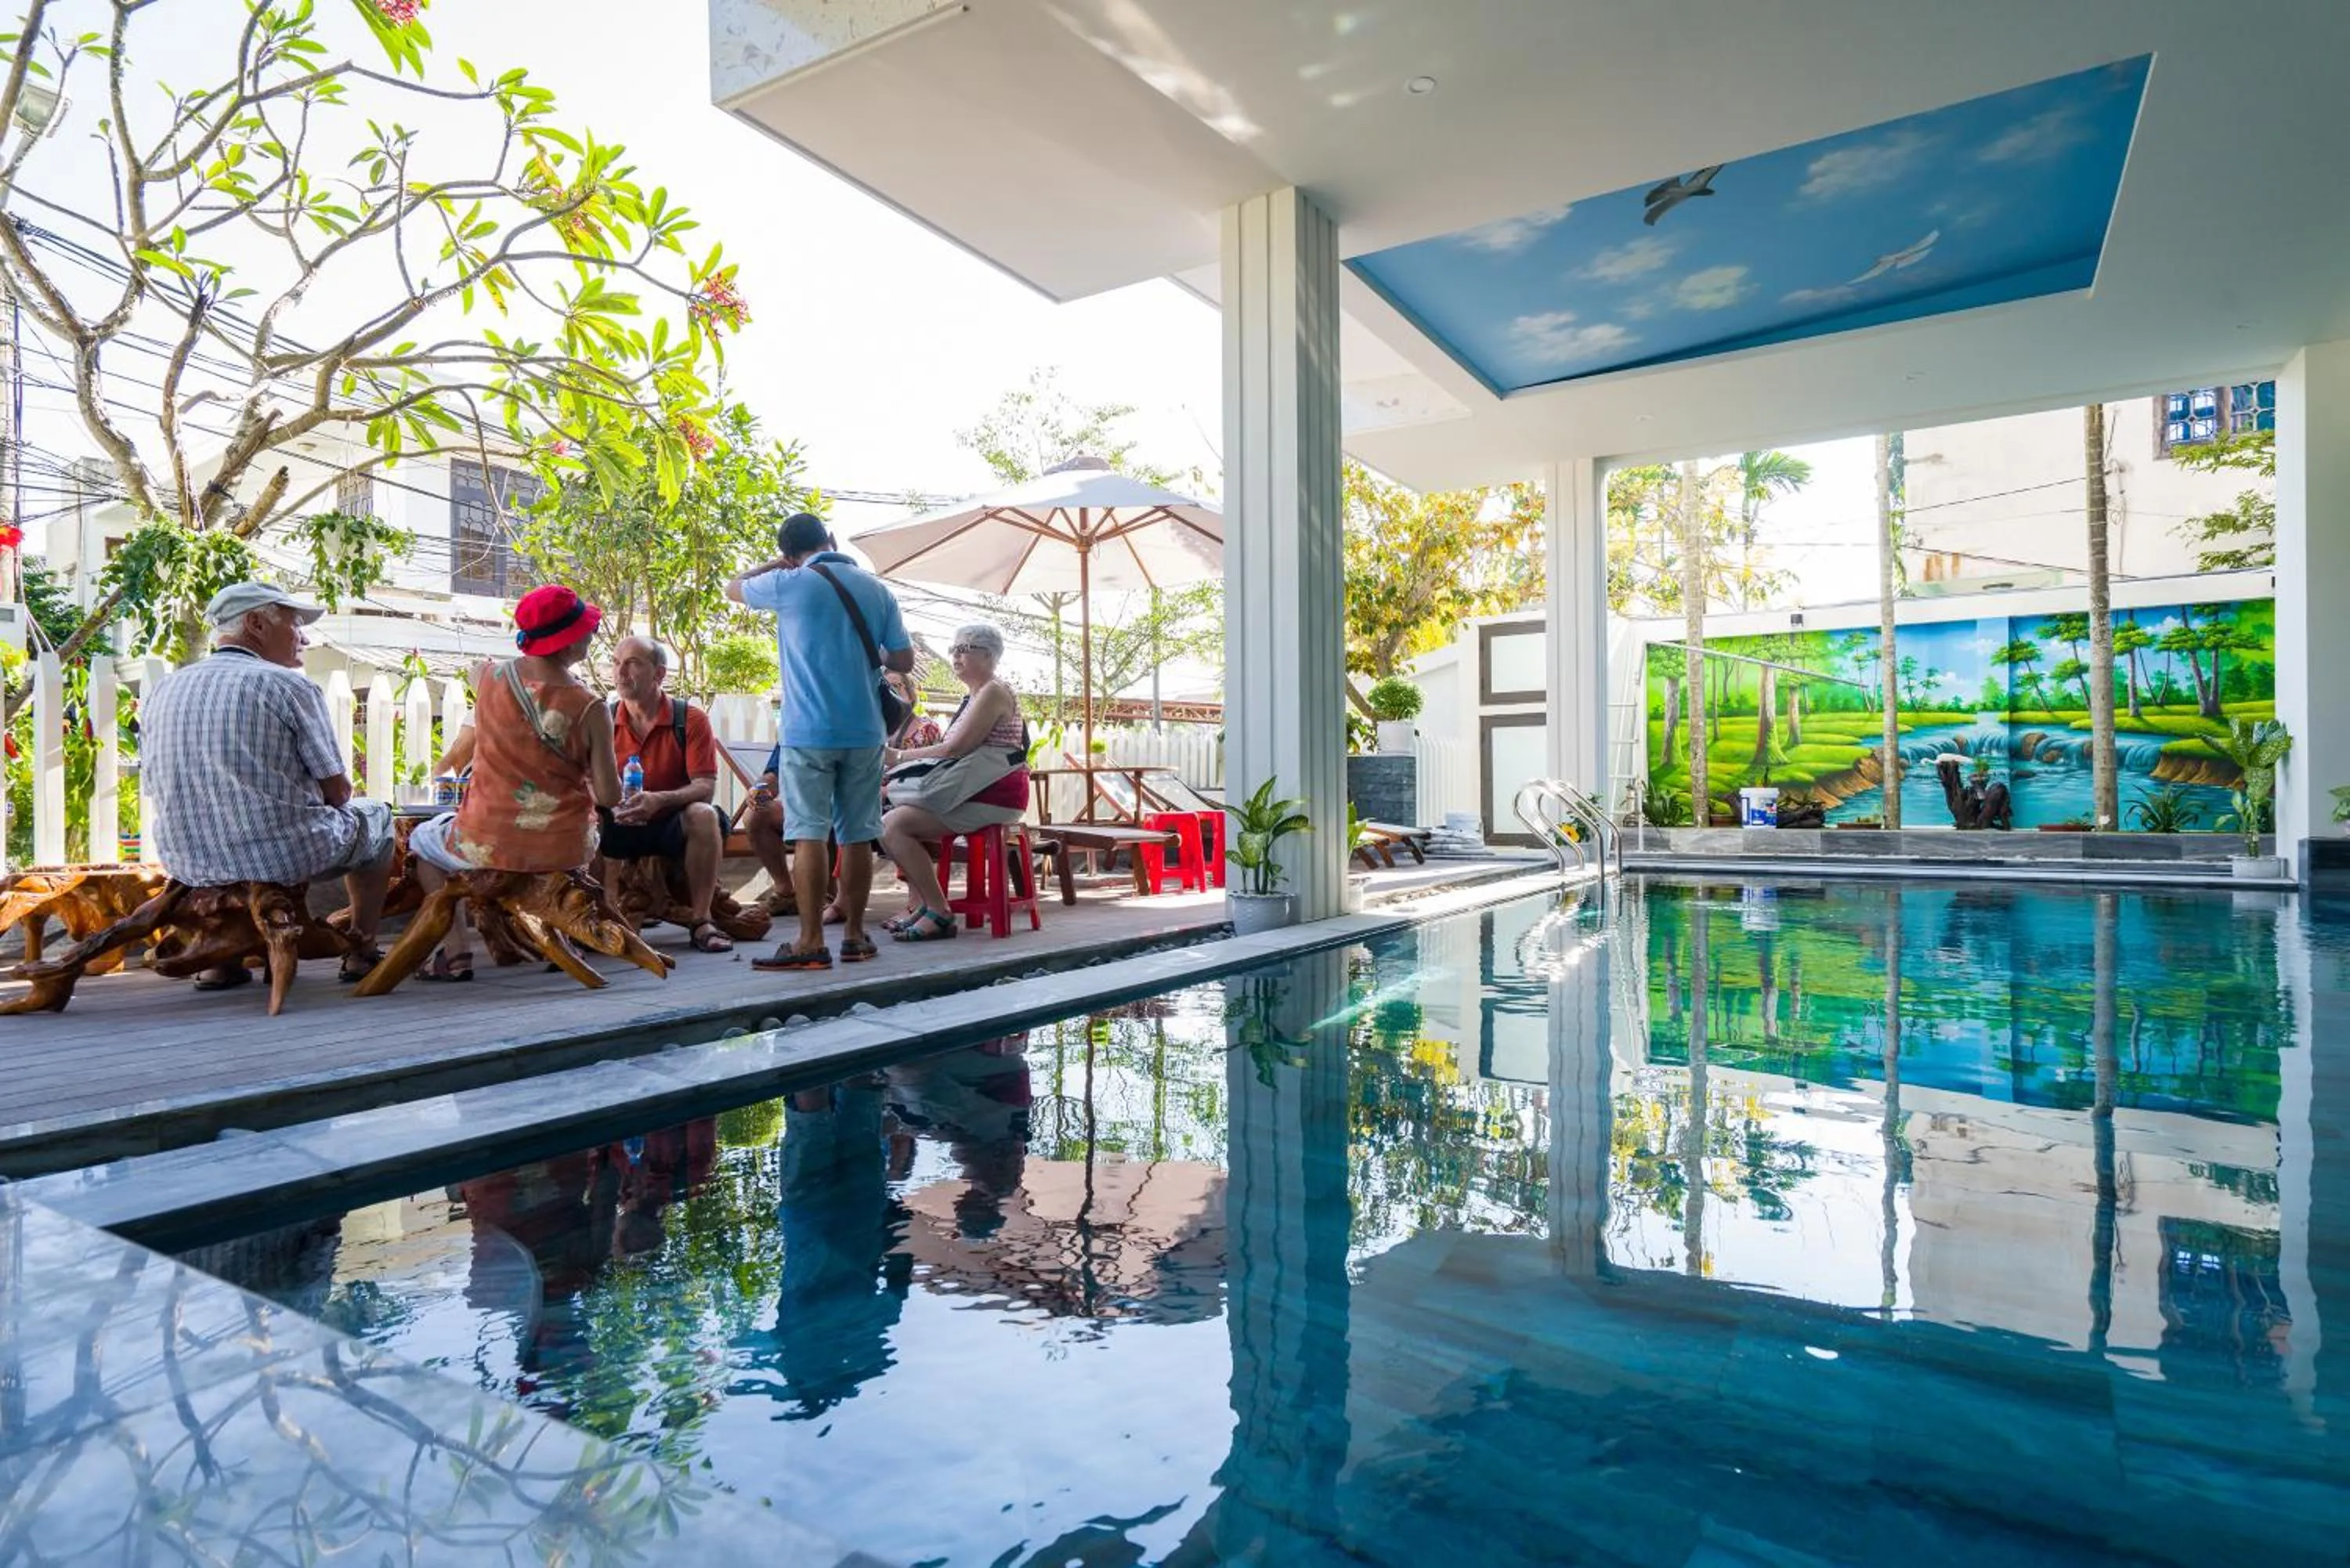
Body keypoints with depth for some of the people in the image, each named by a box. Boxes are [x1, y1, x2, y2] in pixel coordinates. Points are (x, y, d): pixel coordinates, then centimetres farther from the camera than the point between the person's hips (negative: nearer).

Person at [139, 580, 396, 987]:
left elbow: (156, 794, 13)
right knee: (375, 816, 22)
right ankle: (361, 953, 21)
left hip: (188, 865, 6)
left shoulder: (162, 691, 7)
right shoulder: (288, 686, -11)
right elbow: (337, 791, -8)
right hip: (288, 858, -6)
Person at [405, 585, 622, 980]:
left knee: (422, 841, 32)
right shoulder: (591, 709, -15)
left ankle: (457, 950, 16)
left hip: (489, 845, 0)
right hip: (564, 850, 0)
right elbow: (609, 797, -13)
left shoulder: (489, 676, -8)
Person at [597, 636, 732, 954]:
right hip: (621, 826, 2)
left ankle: (700, 922, -26)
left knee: (704, 815, -33)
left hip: (675, 824, -2)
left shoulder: (690, 719, -8)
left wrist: (659, 800, -34)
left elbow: (705, 786, -15)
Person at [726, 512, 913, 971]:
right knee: (858, 835, 7)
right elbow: (903, 661, 8)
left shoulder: (790, 584, -3)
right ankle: (854, 935, 14)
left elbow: (733, 588, 17)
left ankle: (811, 942, -3)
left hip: (808, 731, -4)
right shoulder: (876, 588, 7)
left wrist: (777, 564, 27)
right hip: (864, 731, 4)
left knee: (809, 834, -3)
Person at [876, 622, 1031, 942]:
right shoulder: (974, 697, 21)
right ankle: (921, 904, 4)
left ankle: (939, 913, -16)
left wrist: (900, 757, -10)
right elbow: (954, 751, 16)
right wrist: (904, 761, 2)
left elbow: (955, 748, -17)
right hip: (973, 791, 10)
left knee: (893, 825, -19)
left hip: (991, 796, -10)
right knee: (890, 820, 7)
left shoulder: (993, 692, -9)